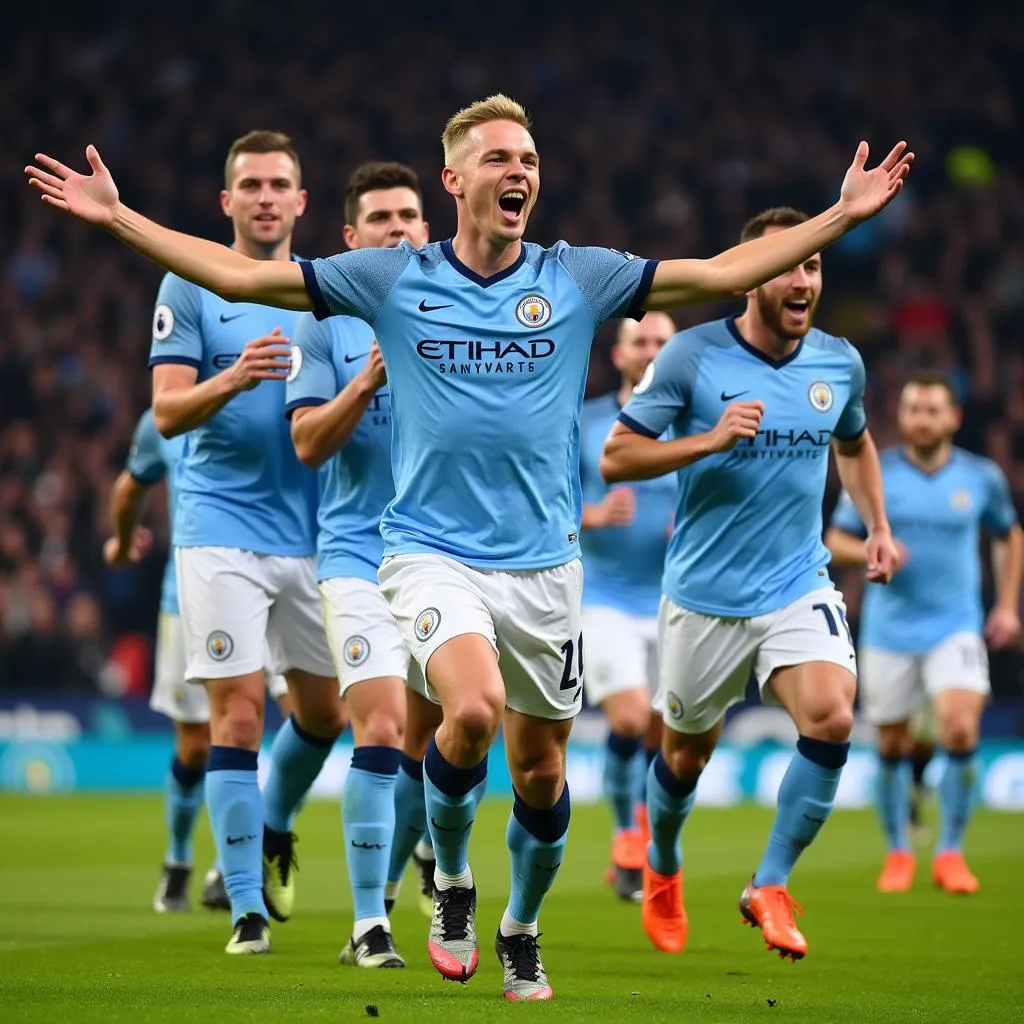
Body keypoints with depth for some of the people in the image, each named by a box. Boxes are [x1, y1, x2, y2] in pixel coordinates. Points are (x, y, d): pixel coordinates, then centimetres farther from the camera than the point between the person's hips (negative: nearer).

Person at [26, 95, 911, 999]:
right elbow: (238, 275, 2)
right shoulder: (393, 279, 0)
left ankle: (521, 930, 34)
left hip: (543, 561, 2)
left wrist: (843, 215, -3)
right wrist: (119, 217, -2)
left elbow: (723, 273, 3)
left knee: (541, 771, 8)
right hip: (433, 552, -2)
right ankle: (451, 879, 0)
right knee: (473, 708, -28)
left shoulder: (579, 279, 2)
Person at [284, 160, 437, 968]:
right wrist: (368, 381, -20)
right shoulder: (326, 325, 1)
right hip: (361, 557, -3)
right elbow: (309, 443, -6)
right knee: (381, 729, -16)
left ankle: (381, 888, 28)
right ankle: (368, 924, -10)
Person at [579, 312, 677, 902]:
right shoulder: (583, 424, 0)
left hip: (673, 603, 2)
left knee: (661, 737, 5)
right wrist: (593, 516, -19)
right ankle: (626, 835, 2)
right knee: (630, 719, -19)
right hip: (604, 598, -2)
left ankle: (645, 849, 25)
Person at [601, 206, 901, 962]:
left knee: (832, 718, -23)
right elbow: (615, 457, -12)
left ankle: (770, 885, -7)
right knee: (687, 752, 12)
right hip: (705, 594, -2)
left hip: (800, 586, 2)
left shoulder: (840, 362, 1)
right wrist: (709, 439, -24)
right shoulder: (693, 356, -12)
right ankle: (662, 870, 44)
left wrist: (877, 526, 13)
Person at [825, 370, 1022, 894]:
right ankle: (898, 852, 26)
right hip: (889, 630, 1)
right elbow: (836, 540, 2)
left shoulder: (981, 477, 0)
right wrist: (871, 552, -19)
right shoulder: (874, 474, -3)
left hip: (956, 628, -1)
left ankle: (950, 852, -5)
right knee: (893, 744, 6)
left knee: (960, 729, -19)